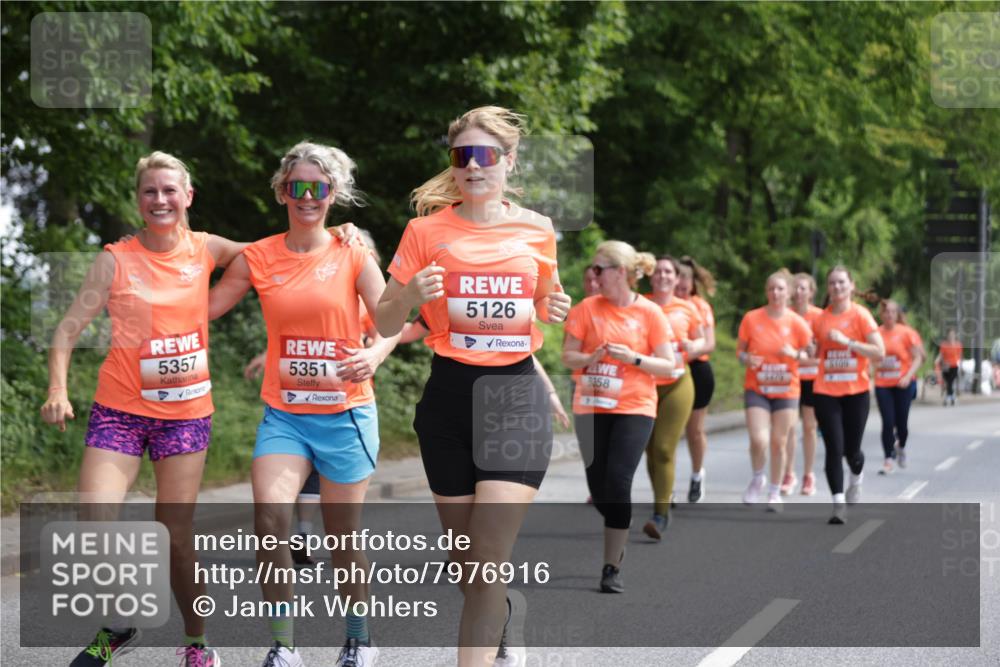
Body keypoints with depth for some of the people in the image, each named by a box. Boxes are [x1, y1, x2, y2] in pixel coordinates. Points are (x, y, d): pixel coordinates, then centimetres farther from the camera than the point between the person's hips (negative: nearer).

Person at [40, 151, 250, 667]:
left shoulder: (204, 250, 3)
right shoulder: (115, 261, -3)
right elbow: (69, 328, -4)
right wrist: (57, 388, -19)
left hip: (186, 412, 1)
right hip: (120, 410, -1)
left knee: (175, 533, 1)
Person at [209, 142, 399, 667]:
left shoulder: (352, 254, -3)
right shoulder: (257, 258, 3)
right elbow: (202, 308, 7)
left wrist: (375, 354, -26)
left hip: (345, 413, -1)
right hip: (284, 413, 1)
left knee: (343, 535, 6)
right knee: (269, 515, -20)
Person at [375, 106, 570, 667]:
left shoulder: (537, 231, 4)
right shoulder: (428, 230, 0)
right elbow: (386, 324, 3)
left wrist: (555, 310, -2)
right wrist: (411, 295, -18)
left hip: (517, 395, 0)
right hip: (450, 395, 1)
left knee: (489, 559, -12)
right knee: (466, 558, 10)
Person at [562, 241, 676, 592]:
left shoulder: (650, 312, -3)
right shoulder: (587, 308, 3)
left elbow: (667, 365, -1)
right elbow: (568, 356, 4)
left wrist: (633, 357, -16)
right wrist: (592, 357, -16)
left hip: (634, 409, -3)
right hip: (590, 408, 3)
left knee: (618, 482, -15)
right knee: (598, 487, 6)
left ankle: (612, 567, -7)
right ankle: (618, 538, 36)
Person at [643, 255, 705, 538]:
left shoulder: (686, 309, 4)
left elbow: (702, 341, 16)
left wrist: (693, 347, -6)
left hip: (676, 385, -1)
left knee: (664, 450, -10)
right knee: (651, 450, 8)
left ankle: (660, 515, -9)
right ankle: (663, 503, 25)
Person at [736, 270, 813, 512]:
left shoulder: (797, 322, -4)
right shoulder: (751, 319, -4)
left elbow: (809, 354, 4)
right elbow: (740, 350, 6)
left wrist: (795, 354, -17)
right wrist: (747, 359, -15)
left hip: (786, 390, 1)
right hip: (756, 388, -1)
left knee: (779, 443, 5)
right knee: (759, 440, -15)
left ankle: (775, 493, 22)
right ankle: (758, 479, 15)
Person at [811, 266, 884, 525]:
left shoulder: (860, 315, -5)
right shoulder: (821, 319, 6)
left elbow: (879, 352, -11)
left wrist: (847, 340, -19)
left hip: (856, 391, -2)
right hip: (826, 393, 2)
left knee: (851, 450, 4)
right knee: (834, 449, -9)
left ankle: (856, 481, 38)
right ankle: (839, 504, -5)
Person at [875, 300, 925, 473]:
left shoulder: (907, 332, -5)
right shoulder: (876, 334, 1)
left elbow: (918, 357, -5)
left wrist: (908, 376, -17)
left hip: (902, 384, -1)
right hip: (882, 385, 1)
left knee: (901, 422, 3)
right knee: (888, 422, -5)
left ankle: (901, 447, 35)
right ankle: (888, 460, 1)